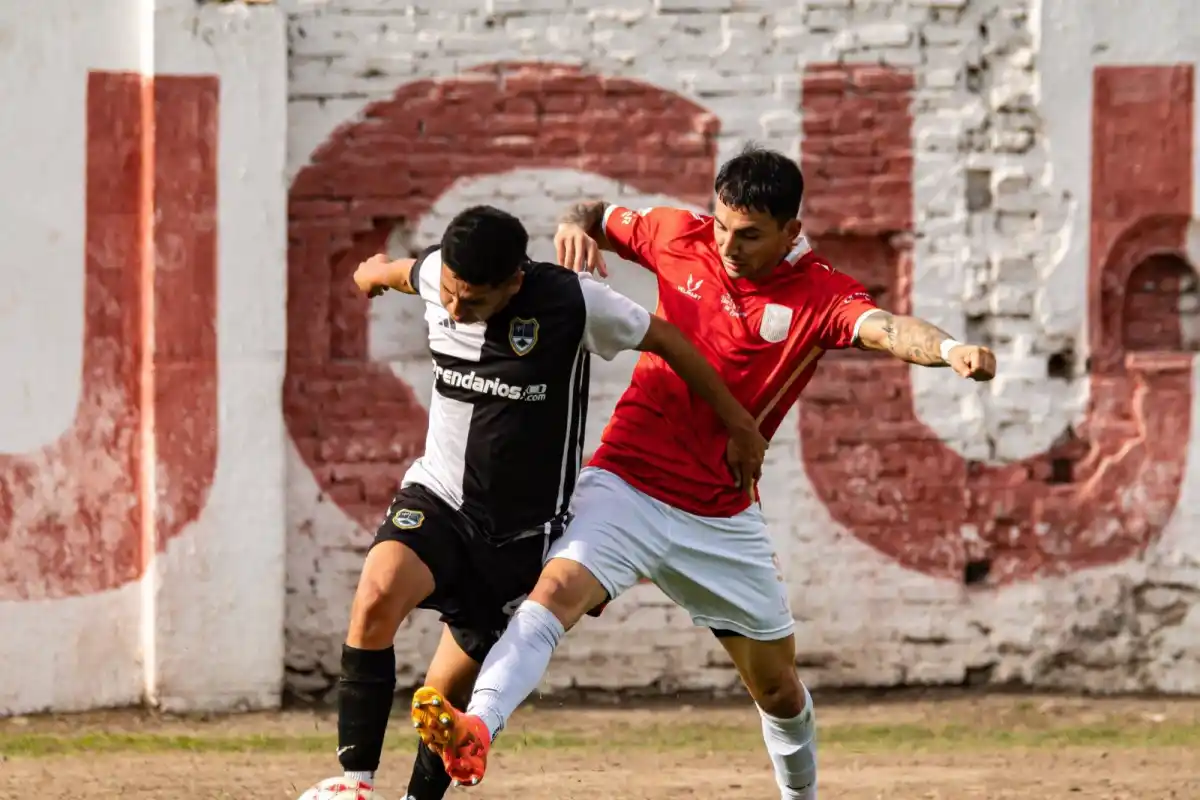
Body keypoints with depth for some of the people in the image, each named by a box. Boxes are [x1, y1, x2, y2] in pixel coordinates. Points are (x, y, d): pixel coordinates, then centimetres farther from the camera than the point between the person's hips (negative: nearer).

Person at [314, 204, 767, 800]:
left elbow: (666, 341, -5)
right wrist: (378, 272, 43)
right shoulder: (436, 276, -8)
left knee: (450, 690, 4)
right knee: (379, 595, -30)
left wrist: (739, 424, 4)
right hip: (437, 500, 2)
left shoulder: (570, 303, -19)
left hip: (522, 536, -1)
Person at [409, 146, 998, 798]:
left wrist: (950, 348, -50)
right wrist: (576, 227, -8)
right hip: (628, 483, -1)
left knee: (778, 689, 12)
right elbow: (601, 219, 17)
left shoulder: (821, 297, -8)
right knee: (558, 590, -30)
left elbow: (883, 328, -29)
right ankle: (477, 728, -47)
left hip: (723, 516, 1)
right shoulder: (681, 237, -1)